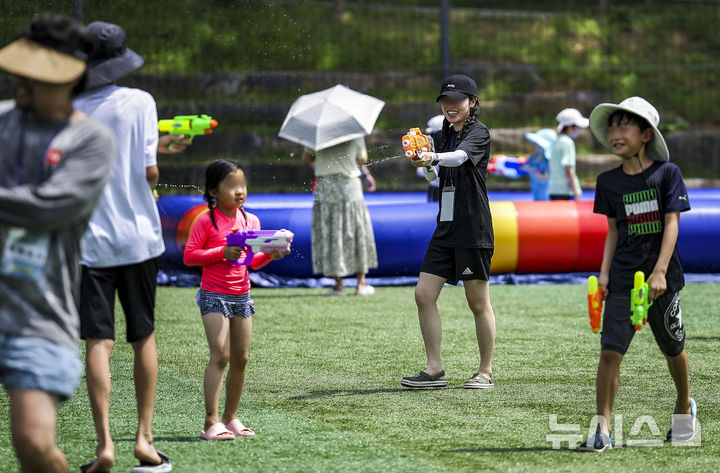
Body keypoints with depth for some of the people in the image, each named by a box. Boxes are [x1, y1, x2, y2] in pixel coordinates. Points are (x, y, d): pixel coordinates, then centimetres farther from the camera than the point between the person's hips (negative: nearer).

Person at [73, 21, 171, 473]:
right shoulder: (140, 102, -5)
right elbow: (149, 172, -8)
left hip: (89, 241, 0)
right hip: (138, 236, 0)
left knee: (98, 342, -2)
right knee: (144, 336, 12)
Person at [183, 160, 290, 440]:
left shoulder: (250, 221, 9)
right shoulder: (206, 221, -8)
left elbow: (252, 261, 14)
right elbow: (189, 256, -11)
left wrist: (270, 255, -6)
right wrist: (222, 252, -20)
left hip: (242, 296, 6)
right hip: (214, 295, -6)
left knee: (240, 359, 8)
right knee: (220, 356, -15)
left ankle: (231, 418, 20)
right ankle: (211, 422, -15)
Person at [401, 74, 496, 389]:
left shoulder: (479, 134, -6)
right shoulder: (442, 136, 15)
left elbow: (459, 157, -26)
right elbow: (434, 175, 5)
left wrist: (433, 158, -44)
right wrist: (423, 162, -15)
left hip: (474, 230, -7)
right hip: (446, 228, 7)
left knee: (478, 303, 0)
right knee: (424, 295, -1)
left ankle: (486, 372, 10)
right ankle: (434, 370, 3)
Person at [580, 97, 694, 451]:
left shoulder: (667, 173, -4)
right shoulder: (609, 182, 5)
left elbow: (671, 225, -9)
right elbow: (614, 231, 11)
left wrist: (659, 272, -18)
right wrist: (604, 272, 1)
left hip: (662, 276, -2)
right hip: (623, 278, 2)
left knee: (673, 349, 15)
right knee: (610, 351, -12)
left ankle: (684, 405, 42)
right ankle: (603, 428, -11)